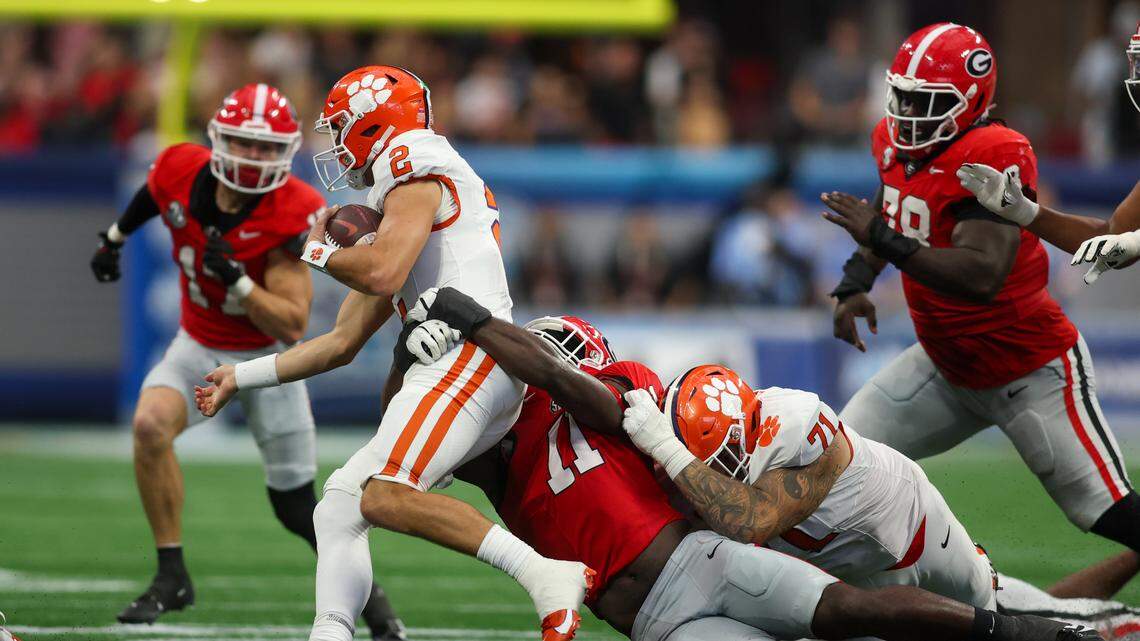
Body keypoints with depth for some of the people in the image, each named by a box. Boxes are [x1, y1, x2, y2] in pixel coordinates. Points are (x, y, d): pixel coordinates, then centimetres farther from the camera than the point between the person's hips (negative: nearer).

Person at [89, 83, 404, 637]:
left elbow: (292, 326, -27)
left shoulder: (293, 215, -27)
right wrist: (115, 236, 26)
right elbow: (154, 191, 12)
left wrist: (236, 279, -39)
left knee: (295, 505, 2)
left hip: (267, 358, -3)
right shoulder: (182, 172, -17)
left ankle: (362, 585, 30)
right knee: (151, 424, -27)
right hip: (199, 347, 3)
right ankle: (172, 577, -14)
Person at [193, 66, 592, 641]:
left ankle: (548, 576, -33)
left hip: (472, 354, -10)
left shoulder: (417, 173, -1)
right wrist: (242, 377, 37)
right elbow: (342, 343, 33)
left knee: (385, 496, -25)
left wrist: (318, 252, 2)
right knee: (340, 506, 8)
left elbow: (384, 274, -19)